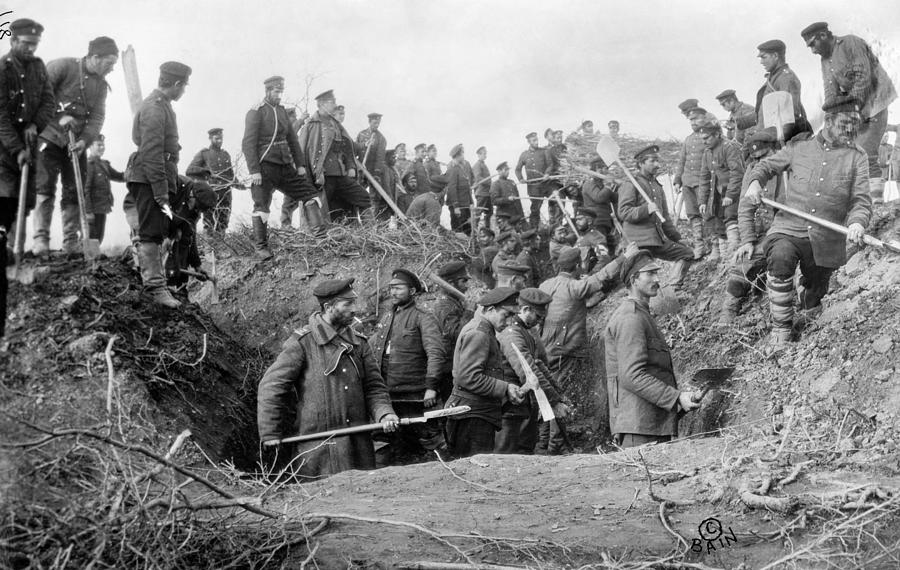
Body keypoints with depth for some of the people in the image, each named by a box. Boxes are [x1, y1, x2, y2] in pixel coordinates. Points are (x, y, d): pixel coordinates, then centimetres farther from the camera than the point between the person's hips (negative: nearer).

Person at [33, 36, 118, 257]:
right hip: (50, 137, -5)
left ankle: (71, 241, 9)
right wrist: (59, 116, -23)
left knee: (75, 192, 4)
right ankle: (40, 238, -9)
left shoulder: (101, 85, 8)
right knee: (45, 187, -10)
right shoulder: (62, 67, -9)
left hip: (77, 143, 5)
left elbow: (98, 117, 0)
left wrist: (84, 140, -16)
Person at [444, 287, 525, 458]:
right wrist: (505, 389, -17)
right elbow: (468, 378, -21)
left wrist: (508, 392, 12)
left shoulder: (485, 332, 21)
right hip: (473, 416, -11)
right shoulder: (478, 333, -13)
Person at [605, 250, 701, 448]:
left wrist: (678, 397, 19)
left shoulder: (642, 315, 24)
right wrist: (676, 398, -22)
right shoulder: (630, 318, -11)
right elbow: (631, 375, -21)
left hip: (656, 424, 10)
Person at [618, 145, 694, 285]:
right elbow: (623, 212, -16)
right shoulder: (631, 184, -5)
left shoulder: (657, 186, 22)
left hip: (659, 240, 8)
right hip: (640, 243, -8)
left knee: (687, 253, 5)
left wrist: (676, 237, 23)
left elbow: (665, 216, 28)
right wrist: (646, 209, -29)